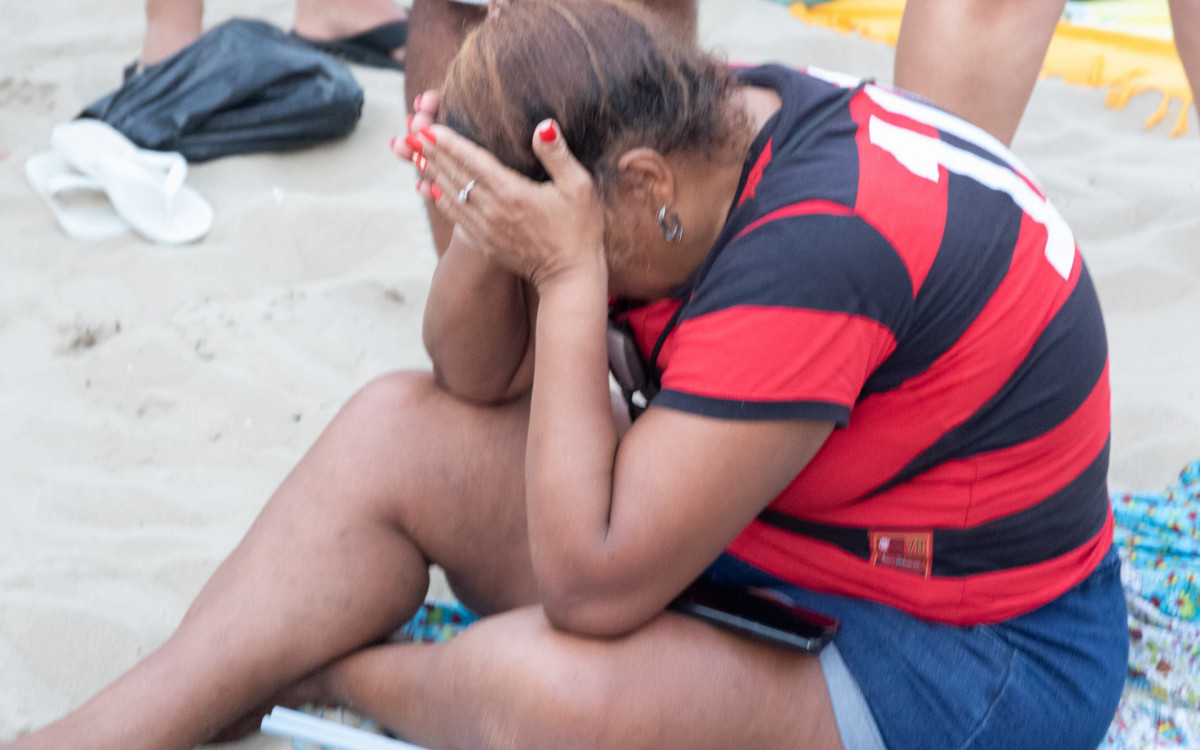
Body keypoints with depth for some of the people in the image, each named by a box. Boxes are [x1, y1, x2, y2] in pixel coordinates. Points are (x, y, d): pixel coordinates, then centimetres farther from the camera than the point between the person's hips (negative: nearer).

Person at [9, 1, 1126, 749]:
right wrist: (487, 225, -18)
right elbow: (476, 379, 2)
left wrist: (569, 273, -30)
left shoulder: (815, 252, -32)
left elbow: (590, 588, -31)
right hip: (759, 536, 9)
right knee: (397, 428, 0)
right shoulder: (696, 134, -5)